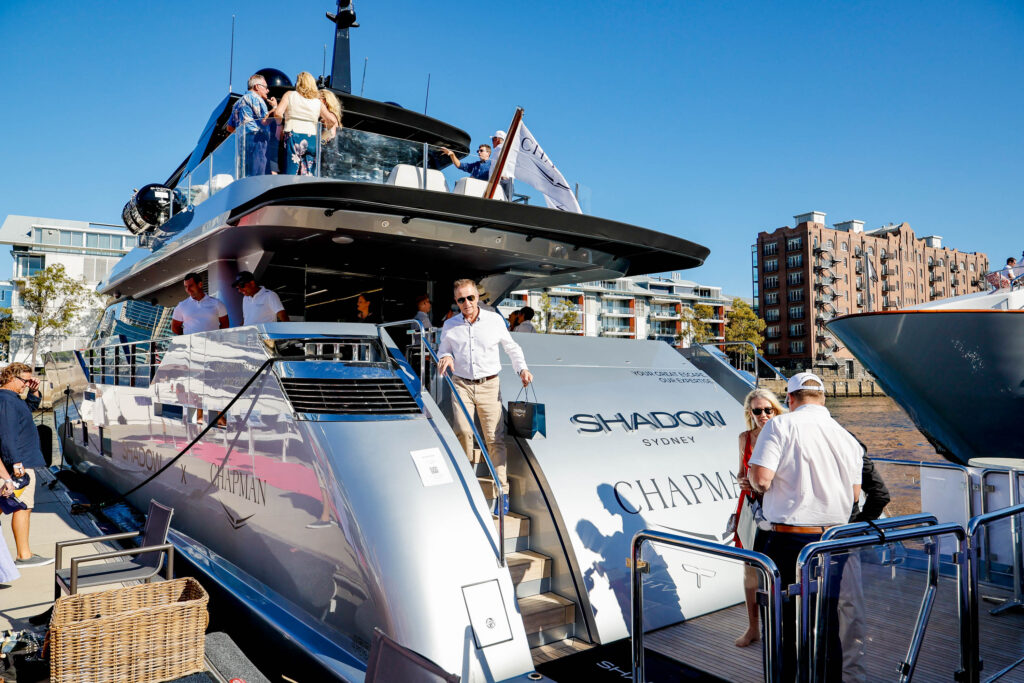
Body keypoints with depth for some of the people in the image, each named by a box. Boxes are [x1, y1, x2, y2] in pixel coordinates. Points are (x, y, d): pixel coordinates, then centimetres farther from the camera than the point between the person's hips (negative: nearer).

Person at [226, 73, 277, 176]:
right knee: (257, 176, -17)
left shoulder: (239, 101, 28)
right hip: (255, 138, -9)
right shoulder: (254, 97, 1)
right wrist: (274, 107, 3)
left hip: (241, 140, 9)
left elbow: (230, 128, 27)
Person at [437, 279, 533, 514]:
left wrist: (522, 368, 2)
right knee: (463, 431, -17)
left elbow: (511, 347, 15)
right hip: (461, 385, 1)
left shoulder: (495, 320, 4)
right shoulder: (449, 325, 6)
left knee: (495, 437, -4)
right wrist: (445, 358, -7)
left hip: (489, 385, 0)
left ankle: (502, 489, 2)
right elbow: (443, 349, 17)